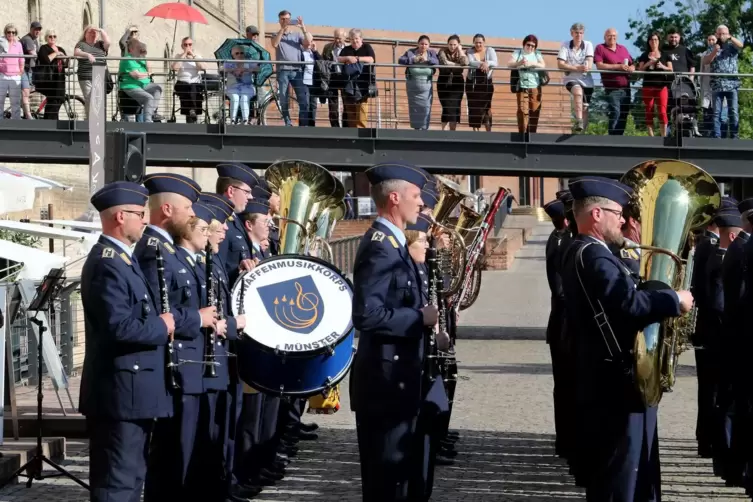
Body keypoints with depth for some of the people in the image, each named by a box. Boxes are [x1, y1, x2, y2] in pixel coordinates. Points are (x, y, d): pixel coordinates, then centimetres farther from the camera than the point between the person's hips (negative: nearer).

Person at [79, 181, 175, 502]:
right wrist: (162, 327, -13)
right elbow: (119, 327, -26)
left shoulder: (122, 259, 15)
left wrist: (162, 323, 2)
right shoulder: (107, 264, -18)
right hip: (121, 391, -11)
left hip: (132, 390, 11)